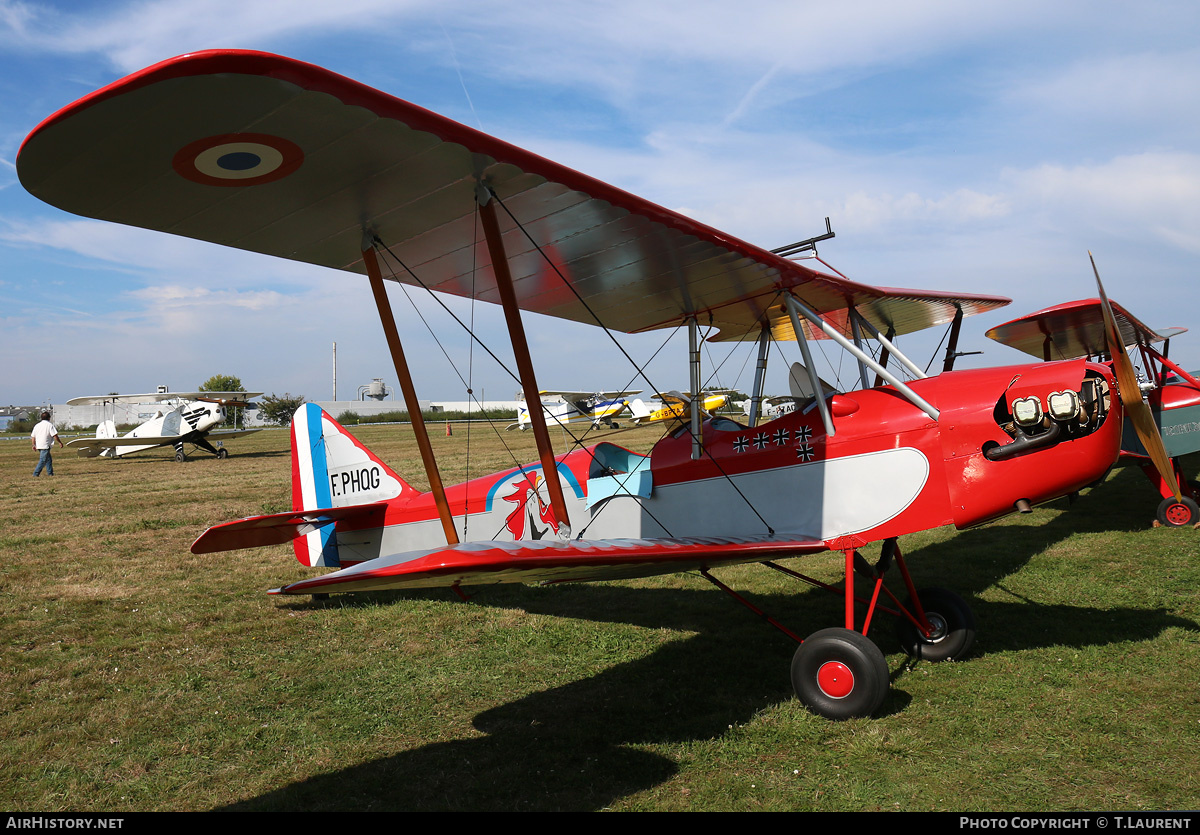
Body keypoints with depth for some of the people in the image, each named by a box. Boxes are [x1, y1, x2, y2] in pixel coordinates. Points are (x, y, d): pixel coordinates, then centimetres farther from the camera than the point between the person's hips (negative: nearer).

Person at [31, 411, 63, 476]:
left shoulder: (37, 425, 14)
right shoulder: (49, 425, -6)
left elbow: (33, 437, 14)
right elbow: (55, 435, -12)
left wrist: (34, 445, 18)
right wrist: (60, 442, -2)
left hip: (38, 446, 8)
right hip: (45, 446, -8)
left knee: (49, 459, 16)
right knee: (43, 460, -6)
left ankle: (50, 473, 17)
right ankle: (36, 473, -10)